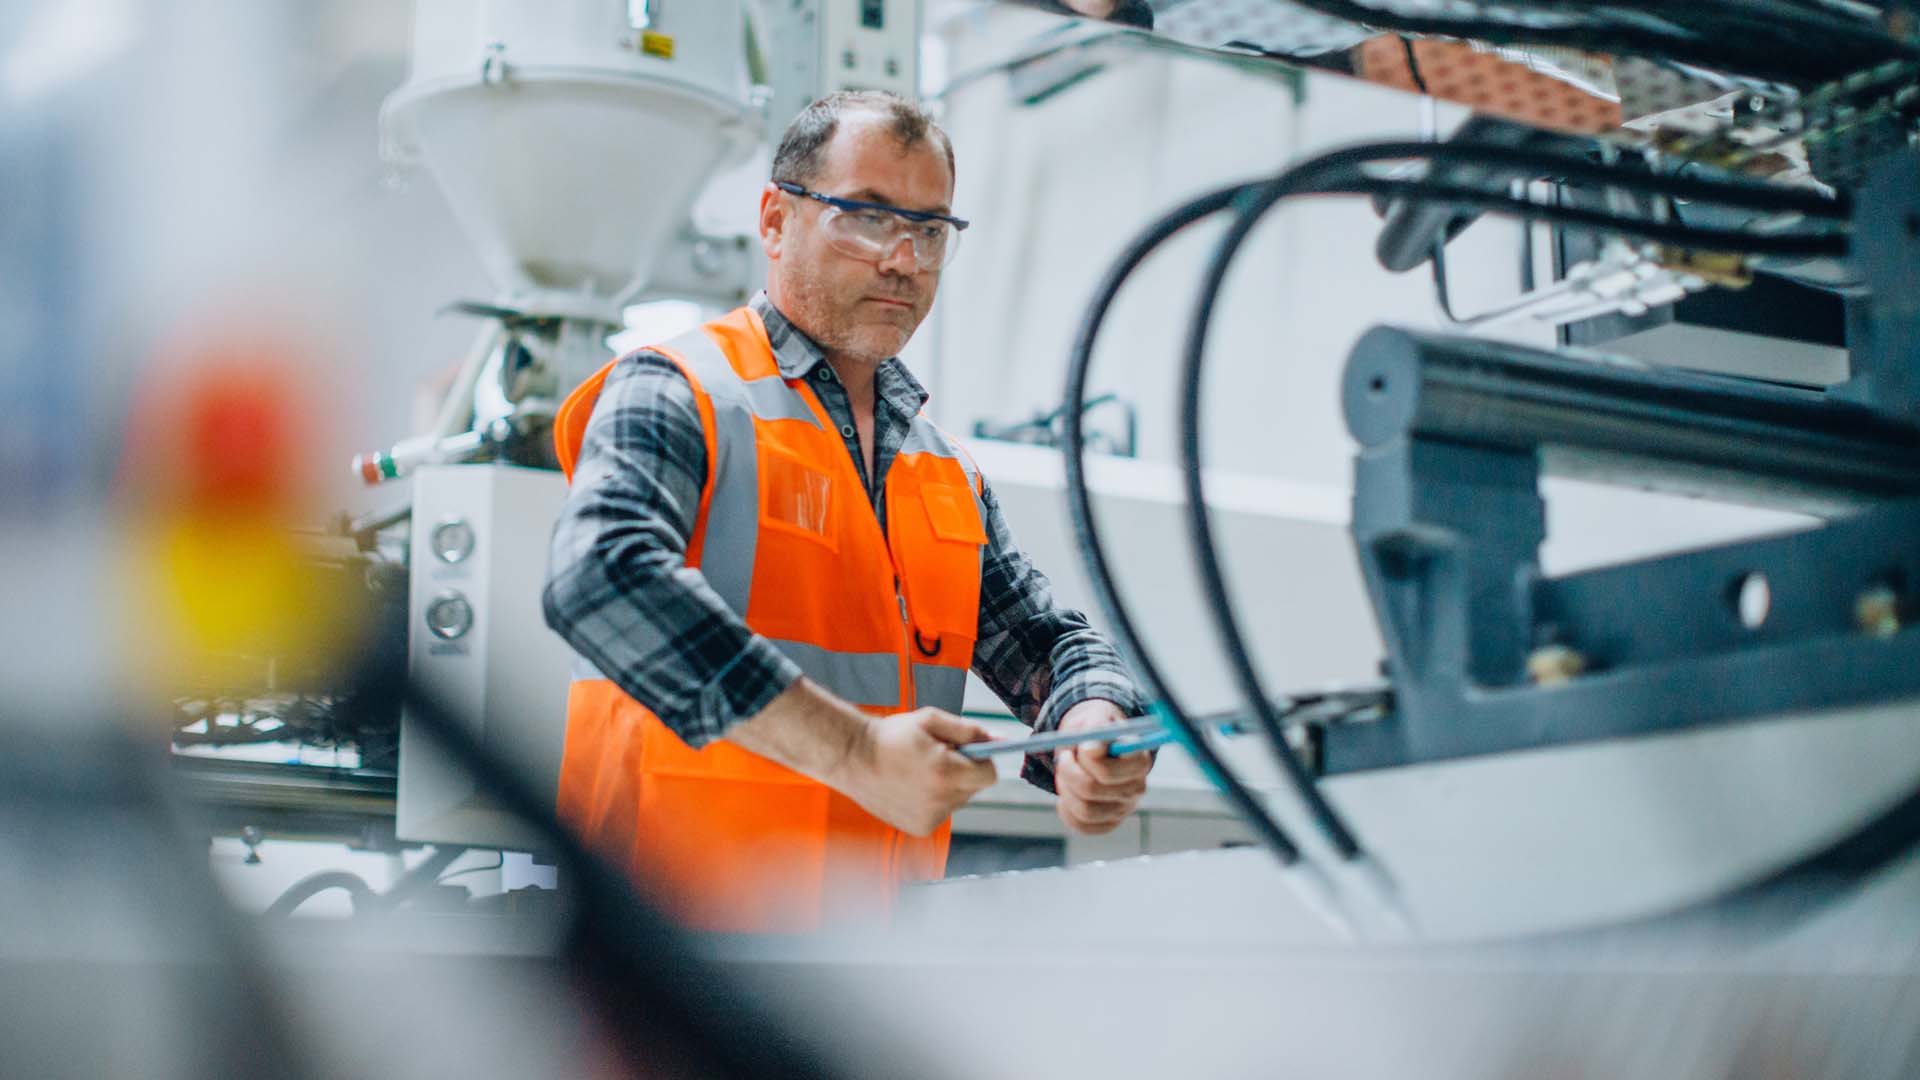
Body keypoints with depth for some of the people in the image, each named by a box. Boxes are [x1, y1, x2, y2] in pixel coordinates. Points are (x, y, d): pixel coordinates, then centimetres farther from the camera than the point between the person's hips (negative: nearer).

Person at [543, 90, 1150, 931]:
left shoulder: (949, 470, 21)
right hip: (680, 906, -6)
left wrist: (1093, 729, -3)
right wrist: (855, 752, -25)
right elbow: (603, 577, -21)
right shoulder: (678, 394, -3)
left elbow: (1042, 634, 24)